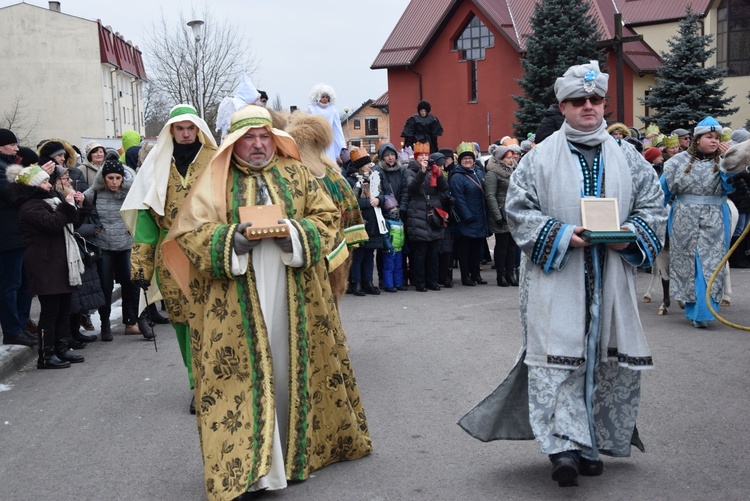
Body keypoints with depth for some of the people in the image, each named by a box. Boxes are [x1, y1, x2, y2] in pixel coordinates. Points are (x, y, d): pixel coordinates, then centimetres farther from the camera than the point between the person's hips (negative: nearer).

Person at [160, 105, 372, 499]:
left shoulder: (296, 174, 9)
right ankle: (244, 468, 7)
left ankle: (301, 446, 30)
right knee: (243, 374, -2)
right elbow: (189, 232, -1)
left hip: (293, 295, 2)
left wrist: (295, 232, -13)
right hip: (236, 302, -2)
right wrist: (231, 238, -18)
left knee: (294, 368, 11)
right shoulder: (216, 181, 4)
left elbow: (327, 216, 6)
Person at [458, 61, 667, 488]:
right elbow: (518, 210, -3)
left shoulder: (627, 157, 10)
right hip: (556, 279, -3)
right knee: (558, 355, -10)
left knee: (610, 358, 7)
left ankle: (592, 443, 22)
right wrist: (563, 235, -16)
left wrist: (628, 235, -10)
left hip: (610, 280, 4)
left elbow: (653, 207, 10)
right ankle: (566, 445, -7)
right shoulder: (541, 158, 1)